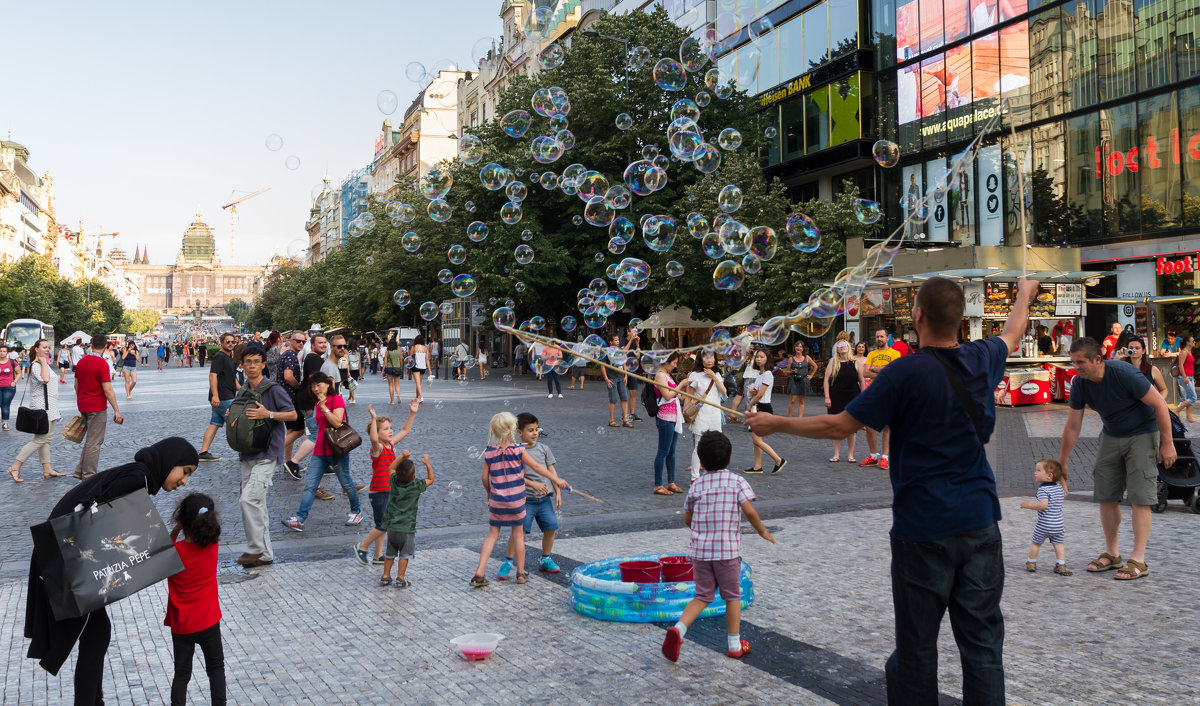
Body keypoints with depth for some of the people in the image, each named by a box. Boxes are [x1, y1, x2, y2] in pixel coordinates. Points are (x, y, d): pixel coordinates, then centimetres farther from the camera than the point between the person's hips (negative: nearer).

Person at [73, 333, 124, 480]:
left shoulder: (81, 362, 7)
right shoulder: (102, 364, -17)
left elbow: (76, 385, 15)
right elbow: (107, 389, -20)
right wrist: (116, 410, -16)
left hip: (83, 406, 8)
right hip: (97, 408, -8)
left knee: (90, 439, 20)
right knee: (94, 442, -1)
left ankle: (80, 471, 20)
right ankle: (88, 477, 3)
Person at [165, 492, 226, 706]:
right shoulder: (212, 546, -14)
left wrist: (176, 530, -3)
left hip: (180, 625, 0)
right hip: (208, 622, 0)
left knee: (182, 672, 14)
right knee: (216, 667, 17)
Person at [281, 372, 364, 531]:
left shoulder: (337, 399, -9)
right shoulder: (317, 403, 14)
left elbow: (337, 423, -21)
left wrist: (323, 406, -21)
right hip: (320, 451, 6)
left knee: (346, 483, 7)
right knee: (310, 485, -3)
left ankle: (356, 511, 26)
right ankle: (299, 519, -7)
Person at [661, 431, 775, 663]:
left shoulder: (696, 486, 7)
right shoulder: (737, 482, -3)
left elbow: (687, 519, 13)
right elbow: (749, 512, -12)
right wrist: (763, 532, 4)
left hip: (699, 549, 3)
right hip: (727, 549, -3)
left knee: (703, 596, 12)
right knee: (732, 596, 13)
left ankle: (678, 628, -9)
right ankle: (734, 644, 20)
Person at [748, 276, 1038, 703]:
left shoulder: (905, 373, -15)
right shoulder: (982, 360, 2)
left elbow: (838, 426, -10)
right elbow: (1013, 335, 27)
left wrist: (776, 424, 3)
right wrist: (1024, 296, 48)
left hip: (923, 527, -5)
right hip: (979, 522, 5)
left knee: (916, 645, 6)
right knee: (983, 641, 9)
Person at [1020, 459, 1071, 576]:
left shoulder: (1043, 489, -17)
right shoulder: (1059, 487, 5)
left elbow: (1043, 504, -29)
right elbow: (1064, 496, 26)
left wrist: (1029, 505, -20)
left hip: (1044, 524, -6)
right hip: (1059, 524, 6)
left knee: (1035, 543, 11)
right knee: (1059, 544, 10)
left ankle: (1031, 563, 22)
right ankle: (1061, 565, 3)